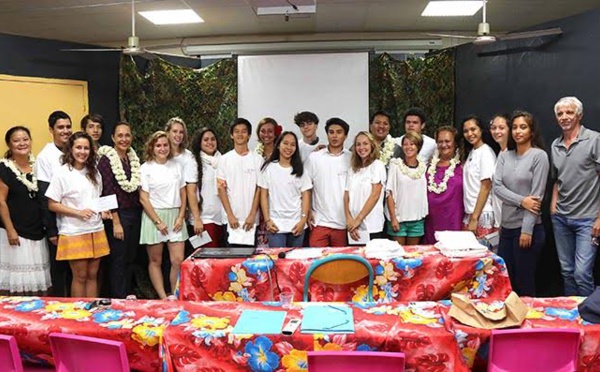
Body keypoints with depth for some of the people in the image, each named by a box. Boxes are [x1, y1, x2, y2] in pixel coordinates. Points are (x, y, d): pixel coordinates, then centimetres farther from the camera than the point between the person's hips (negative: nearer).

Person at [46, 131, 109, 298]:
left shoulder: (94, 172, 10)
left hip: (96, 230, 5)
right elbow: (52, 204, -8)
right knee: (80, 276, 2)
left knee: (92, 275, 10)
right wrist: (78, 213, -19)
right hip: (74, 233, -5)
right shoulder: (62, 173, -7)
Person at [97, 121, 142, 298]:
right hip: (118, 215, -6)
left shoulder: (133, 158, 9)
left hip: (135, 214, 6)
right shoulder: (106, 160, -9)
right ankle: (119, 299, 13)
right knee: (118, 260, 2)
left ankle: (128, 296, 26)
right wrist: (116, 222, -16)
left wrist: (138, 213, 6)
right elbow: (108, 193, -13)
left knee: (130, 258, 14)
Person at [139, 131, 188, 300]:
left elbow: (183, 193, 10)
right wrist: (158, 222, -11)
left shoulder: (176, 166, 7)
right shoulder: (146, 168, -3)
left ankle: (175, 297, 12)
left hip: (175, 216, 3)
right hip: (154, 216, -2)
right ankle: (163, 298, 14)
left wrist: (181, 217, -1)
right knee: (155, 261, 5)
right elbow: (143, 198, -7)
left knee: (178, 260, -3)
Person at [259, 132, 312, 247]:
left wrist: (303, 220, -6)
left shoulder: (300, 170, 7)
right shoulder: (269, 168, 3)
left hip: (296, 223, 2)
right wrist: (267, 220, -6)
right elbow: (264, 195, 3)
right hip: (276, 224, -1)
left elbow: (305, 196, 4)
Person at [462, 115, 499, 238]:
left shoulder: (486, 152, -10)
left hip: (482, 214, -7)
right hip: (469, 213, 7)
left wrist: (474, 218, -16)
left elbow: (486, 187, -15)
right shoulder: (470, 152, 13)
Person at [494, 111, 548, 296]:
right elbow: (497, 187, -1)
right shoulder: (504, 156, 8)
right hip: (507, 227, 5)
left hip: (528, 227, -5)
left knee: (525, 284, 3)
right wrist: (521, 201, -16)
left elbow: (536, 195, -11)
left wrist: (527, 230, -15)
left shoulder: (539, 156, -5)